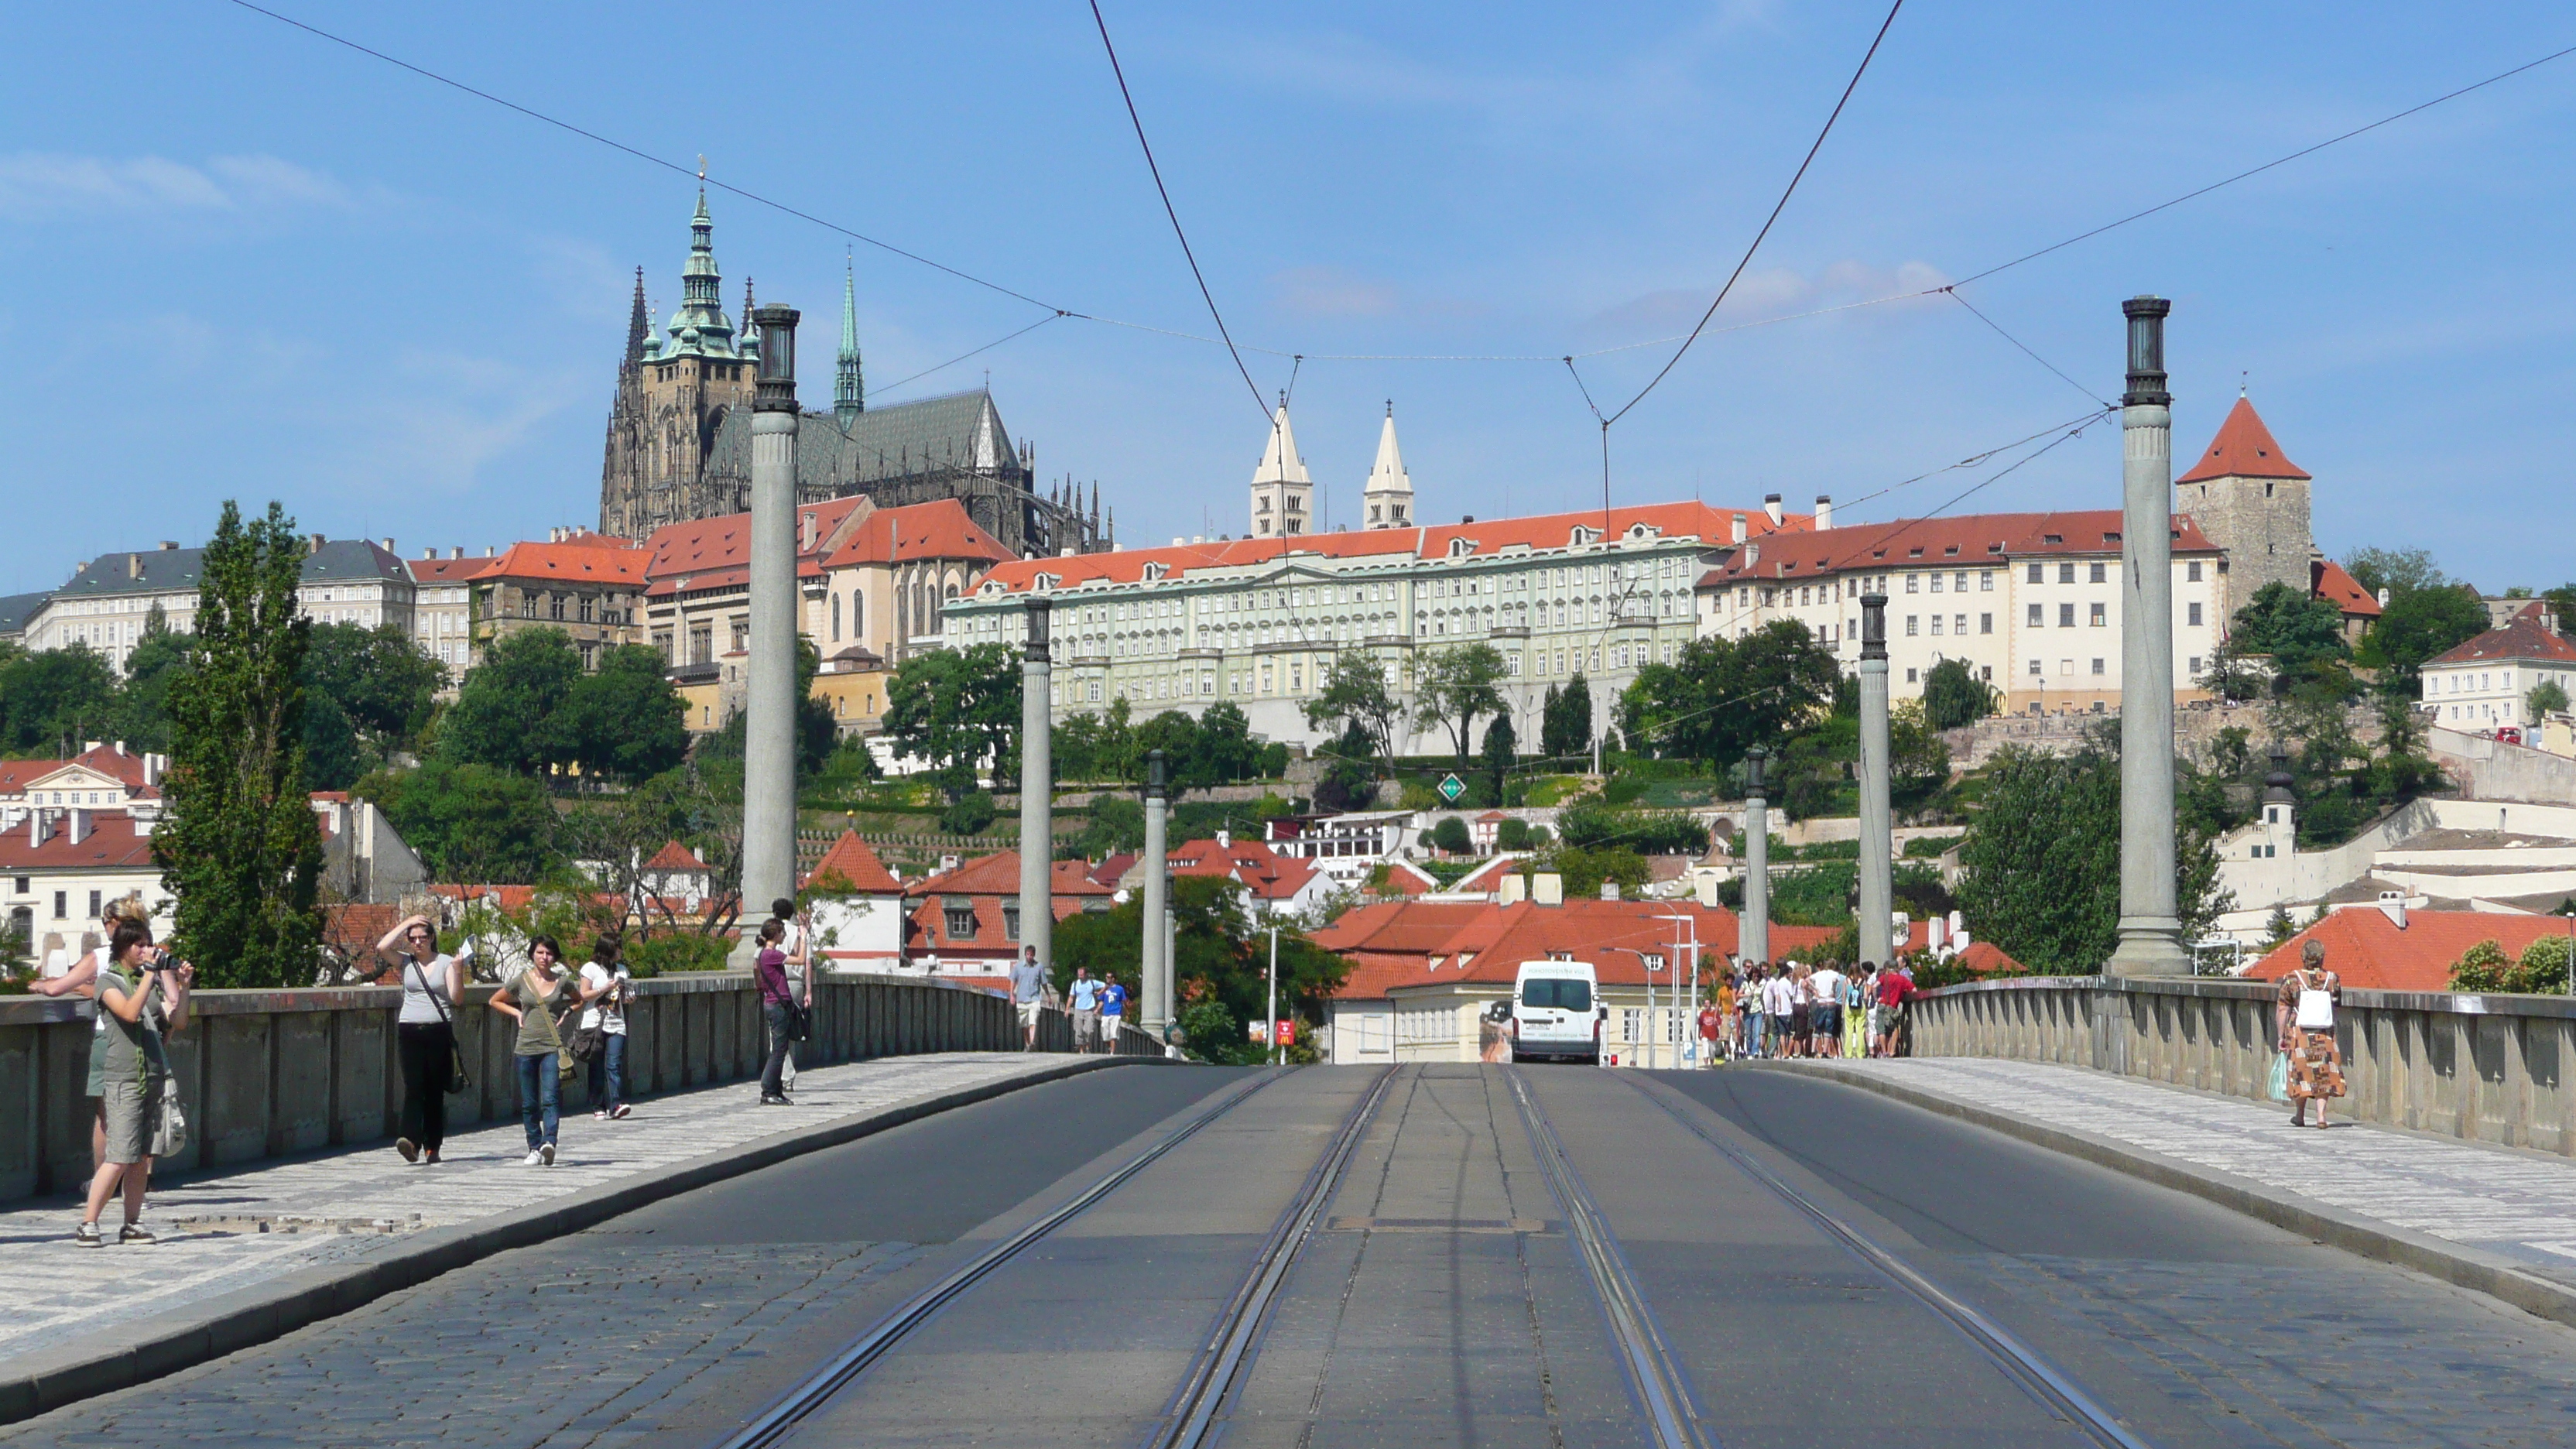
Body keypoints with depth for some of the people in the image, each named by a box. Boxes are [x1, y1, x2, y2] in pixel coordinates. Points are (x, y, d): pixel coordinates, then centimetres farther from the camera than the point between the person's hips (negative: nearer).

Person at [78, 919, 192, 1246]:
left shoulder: (154, 981, 15)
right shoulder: (109, 980, -2)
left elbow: (178, 1021, 9)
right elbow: (130, 1012, -20)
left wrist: (183, 985, -1)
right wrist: (149, 974, -20)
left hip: (155, 1077, 6)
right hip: (124, 1078, -6)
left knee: (142, 1157, 6)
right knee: (120, 1157, -12)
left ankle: (132, 1225, 11)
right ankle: (87, 1225, -7)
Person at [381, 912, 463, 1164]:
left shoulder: (445, 963, 5)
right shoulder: (406, 962, 10)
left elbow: (457, 999, -3)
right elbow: (381, 948, -6)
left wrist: (458, 971, -18)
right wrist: (405, 924, -1)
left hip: (439, 1032, 0)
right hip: (409, 1031, 0)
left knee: (435, 1091, 3)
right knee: (413, 1087, -13)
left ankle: (432, 1147, 9)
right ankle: (411, 1140, -26)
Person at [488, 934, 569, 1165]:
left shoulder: (560, 982, 5)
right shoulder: (521, 980, 4)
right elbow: (495, 1001, 18)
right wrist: (517, 1013, 6)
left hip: (553, 1047, -1)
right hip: (526, 1048, 1)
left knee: (550, 1099, -16)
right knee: (529, 1104, 5)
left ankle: (548, 1144, -30)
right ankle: (534, 1148, 14)